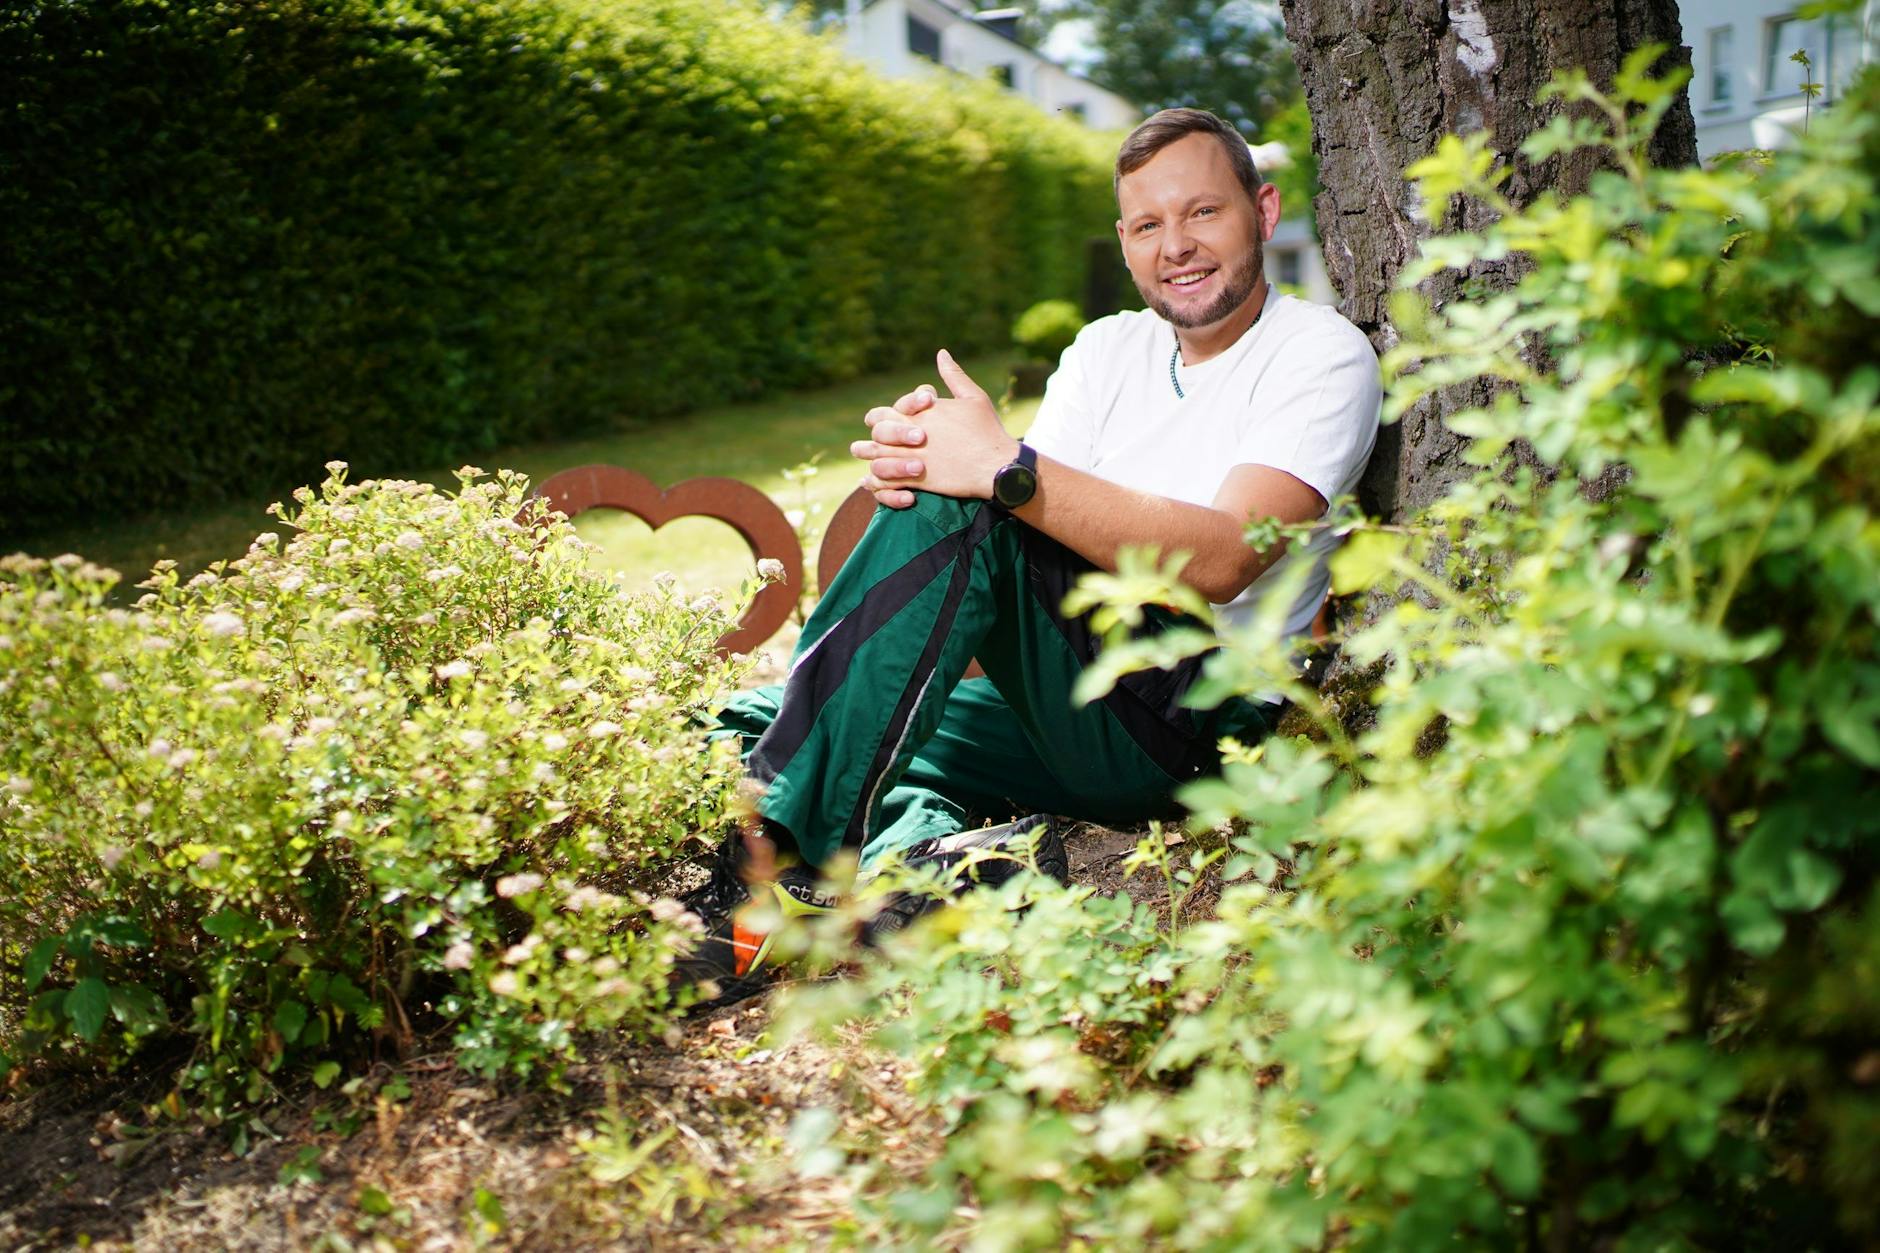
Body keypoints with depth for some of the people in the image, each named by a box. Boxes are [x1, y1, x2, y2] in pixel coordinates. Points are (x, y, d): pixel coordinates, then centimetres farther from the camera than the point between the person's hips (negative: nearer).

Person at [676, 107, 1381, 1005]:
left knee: (960, 513, -29)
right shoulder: (1109, 349, 17)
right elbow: (1042, 518, 4)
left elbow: (1220, 561, -20)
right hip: (1069, 719, 8)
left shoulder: (1321, 353, -3)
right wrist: (921, 462, -19)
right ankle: (939, 860, -31)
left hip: (1197, 722, -7)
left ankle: (772, 859, -31)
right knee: (747, 724, -2)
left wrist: (1006, 469, -29)